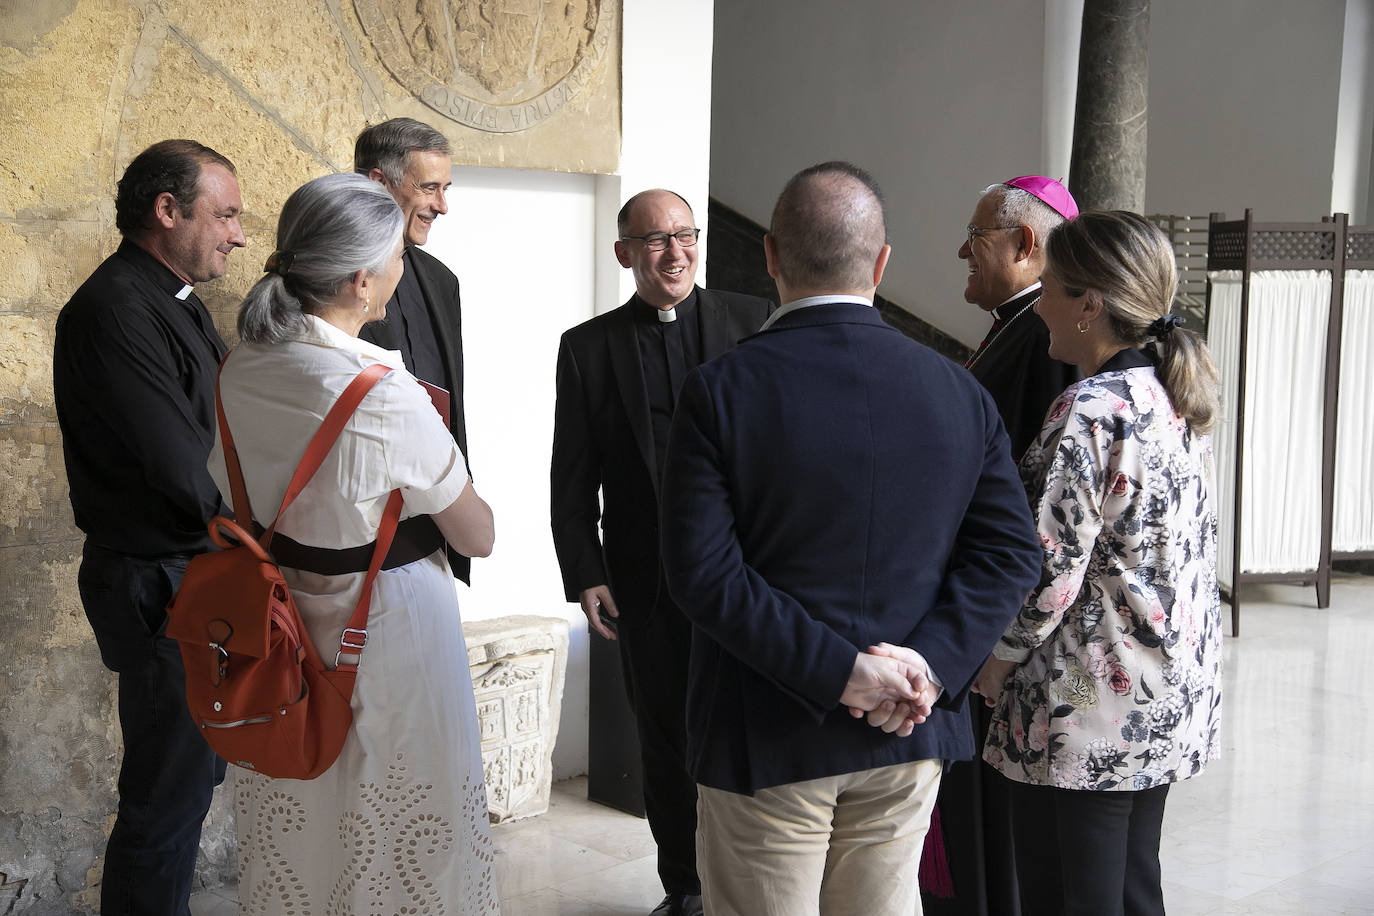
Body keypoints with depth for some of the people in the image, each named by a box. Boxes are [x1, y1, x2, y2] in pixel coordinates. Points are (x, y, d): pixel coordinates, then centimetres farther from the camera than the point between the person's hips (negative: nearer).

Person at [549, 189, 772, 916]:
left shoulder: (753, 322, 2)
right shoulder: (588, 346, 5)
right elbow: (571, 476, 5)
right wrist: (584, 576, -3)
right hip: (645, 581, 1)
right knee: (665, 741, 12)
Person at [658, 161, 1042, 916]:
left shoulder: (720, 391, -12)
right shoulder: (960, 392, -1)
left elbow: (702, 570, -18)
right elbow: (1009, 551, -4)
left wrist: (842, 671, -17)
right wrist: (930, 664, -10)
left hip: (767, 738, -3)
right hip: (906, 741, 4)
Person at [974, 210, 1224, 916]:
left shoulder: (1090, 413, -20)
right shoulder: (1175, 400, 7)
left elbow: (1052, 569, -20)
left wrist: (999, 656, -4)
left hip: (1092, 710, -9)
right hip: (1171, 701, 9)